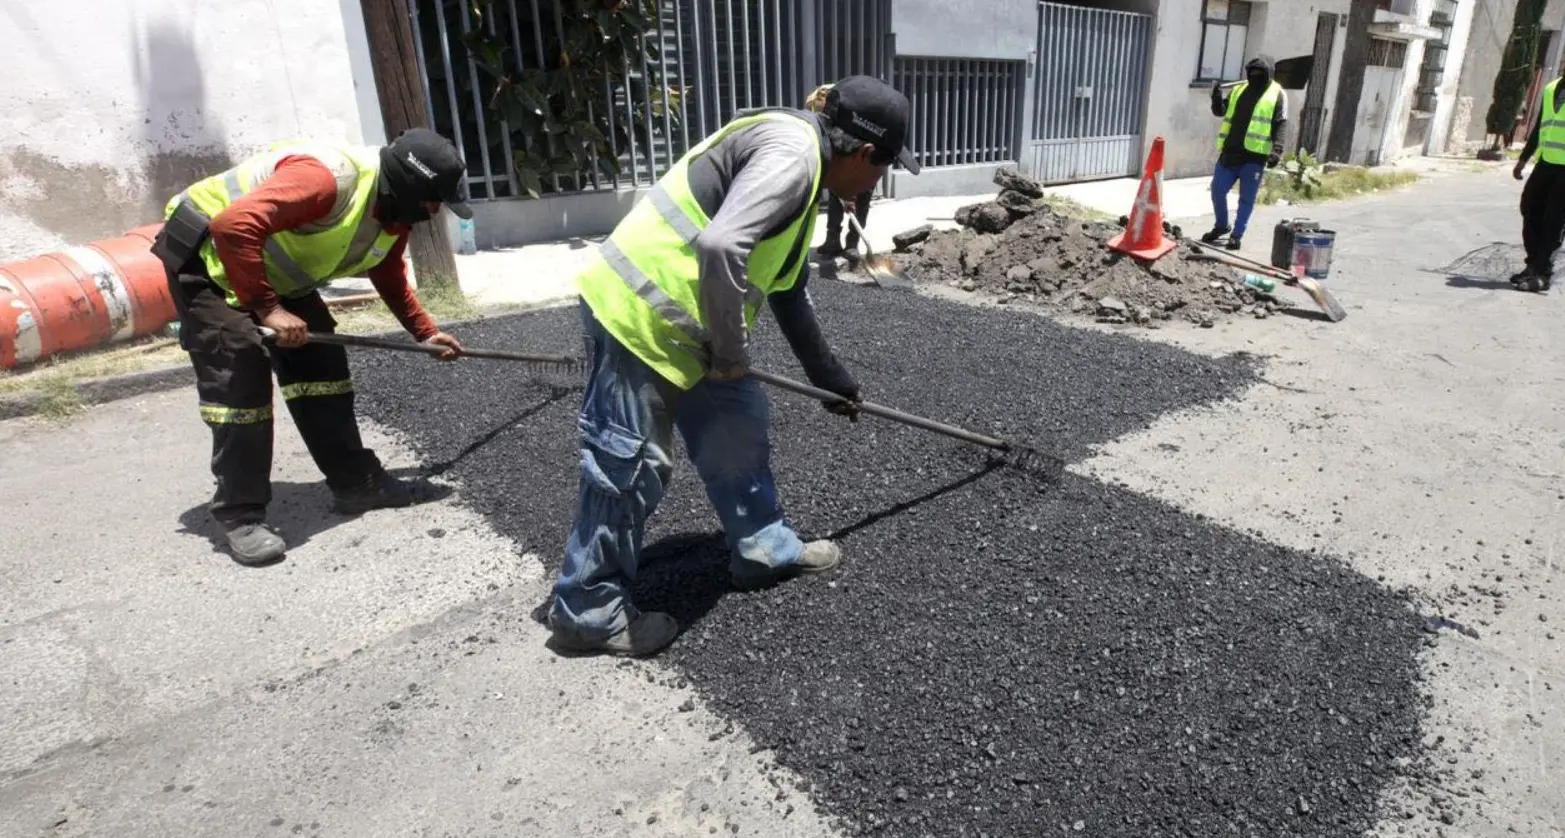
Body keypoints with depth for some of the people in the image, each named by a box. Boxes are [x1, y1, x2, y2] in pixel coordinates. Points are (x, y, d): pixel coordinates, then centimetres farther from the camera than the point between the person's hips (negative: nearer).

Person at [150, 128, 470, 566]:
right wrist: (267, 308, -39)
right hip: (206, 254, -9)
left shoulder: (394, 216, -4)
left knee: (321, 362, 3)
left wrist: (426, 332, 8)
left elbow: (391, 279, 15)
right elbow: (234, 227, -41)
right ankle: (240, 516, -5)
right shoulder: (326, 177, -34)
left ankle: (355, 483, 12)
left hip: (273, 270, 9)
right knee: (241, 378, -15)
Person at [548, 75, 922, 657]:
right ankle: (588, 613, 16)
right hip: (639, 315, -10)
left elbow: (788, 289, 27)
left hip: (678, 317, 10)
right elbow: (719, 247, -33)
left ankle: (764, 550, 34)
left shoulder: (801, 166, 17)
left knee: (738, 426, 17)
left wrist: (827, 374, 34)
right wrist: (731, 352, -17)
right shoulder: (790, 155, -17)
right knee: (629, 467, -1)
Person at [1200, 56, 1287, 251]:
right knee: (1217, 191, 6)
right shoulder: (1238, 89, 14)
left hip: (1255, 155, -4)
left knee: (1246, 198, 1)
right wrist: (1217, 101, -4)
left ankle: (1237, 235, 9)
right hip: (1230, 151, 4)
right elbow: (1221, 111, 18)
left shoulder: (1277, 95, 1)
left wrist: (1277, 151, -17)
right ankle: (1221, 226, 26)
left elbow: (1280, 126, -5)